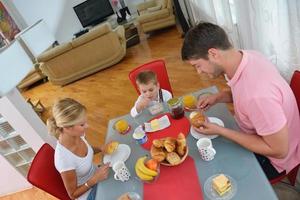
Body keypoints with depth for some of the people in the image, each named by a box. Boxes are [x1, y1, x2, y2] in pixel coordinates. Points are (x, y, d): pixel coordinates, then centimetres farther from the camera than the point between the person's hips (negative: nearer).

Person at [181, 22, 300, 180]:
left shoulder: (257, 94, -41)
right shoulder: (245, 56, -15)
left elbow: (279, 150, -27)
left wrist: (220, 131, -27)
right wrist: (217, 97, -9)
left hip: (273, 158, -7)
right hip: (259, 134, 7)